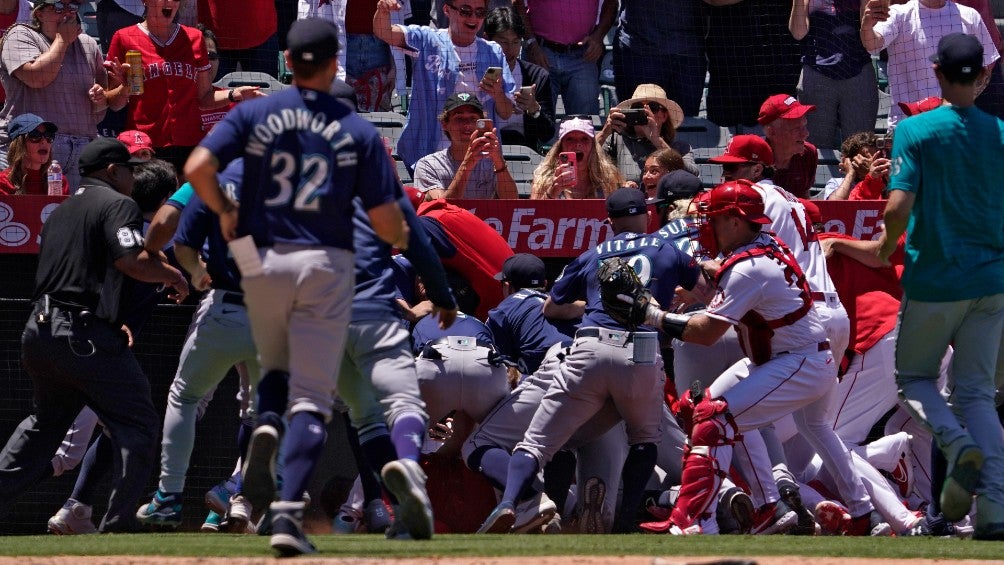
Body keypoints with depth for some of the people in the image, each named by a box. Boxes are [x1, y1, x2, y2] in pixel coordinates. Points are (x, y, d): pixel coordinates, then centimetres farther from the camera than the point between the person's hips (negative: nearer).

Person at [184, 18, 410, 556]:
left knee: (276, 367, 26)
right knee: (310, 396, 0)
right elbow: (385, 218, -3)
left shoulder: (253, 114, 1)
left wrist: (225, 211, 6)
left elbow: (198, 168, -12)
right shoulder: (358, 131, 0)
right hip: (326, 266, -2)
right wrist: (400, 238, 20)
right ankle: (289, 513, -15)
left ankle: (266, 426, -8)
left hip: (262, 263, 2)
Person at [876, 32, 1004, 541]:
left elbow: (898, 206, -17)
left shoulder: (916, 131, -9)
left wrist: (885, 245, 3)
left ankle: (958, 444, -14)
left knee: (913, 377, 16)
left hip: (932, 280, -3)